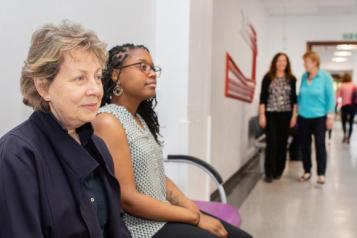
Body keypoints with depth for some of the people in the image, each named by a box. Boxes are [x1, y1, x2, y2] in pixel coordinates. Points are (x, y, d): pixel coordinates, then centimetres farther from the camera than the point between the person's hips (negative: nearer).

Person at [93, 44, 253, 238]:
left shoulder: (140, 118, 12)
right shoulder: (108, 121, -16)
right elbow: (127, 199, -20)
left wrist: (193, 209, -2)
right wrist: (195, 218, -15)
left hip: (165, 214, 9)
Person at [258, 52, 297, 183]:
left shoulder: (291, 79, 7)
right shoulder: (268, 77, 1)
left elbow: (294, 99, 8)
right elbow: (263, 97, -1)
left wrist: (294, 115, 2)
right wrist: (262, 115, -7)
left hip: (286, 114, 2)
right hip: (271, 114, -2)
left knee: (282, 143, 5)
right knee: (272, 142, -7)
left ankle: (278, 171, 18)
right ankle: (269, 172, -1)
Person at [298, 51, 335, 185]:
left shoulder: (325, 77, -8)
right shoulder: (304, 77, 3)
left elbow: (331, 97, -7)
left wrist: (330, 116, -11)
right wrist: (298, 111, 11)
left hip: (319, 117, -4)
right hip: (303, 117, 4)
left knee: (320, 145, 0)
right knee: (304, 145, 9)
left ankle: (321, 174, 8)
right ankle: (307, 171, 22)